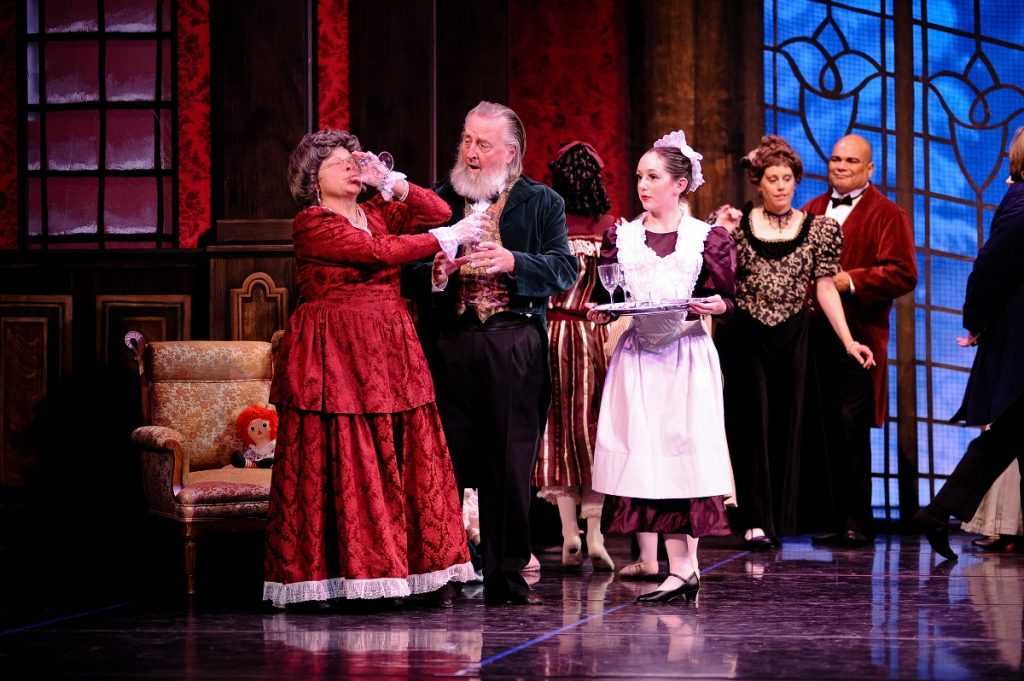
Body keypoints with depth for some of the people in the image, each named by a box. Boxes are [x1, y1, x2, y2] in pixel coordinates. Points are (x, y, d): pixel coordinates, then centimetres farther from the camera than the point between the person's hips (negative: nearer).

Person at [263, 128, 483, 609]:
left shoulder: (376, 213, 15)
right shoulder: (311, 223, -6)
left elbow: (437, 211, 10)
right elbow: (378, 251, -16)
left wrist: (388, 182, 0)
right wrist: (446, 239, -12)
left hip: (388, 355, 6)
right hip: (334, 358, -6)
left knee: (403, 458, 3)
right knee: (337, 464, -6)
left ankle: (425, 571, 6)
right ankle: (319, 578, -1)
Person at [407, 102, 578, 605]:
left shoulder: (542, 202, 9)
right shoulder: (434, 200, 11)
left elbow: (565, 270, -2)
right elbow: (407, 274, 8)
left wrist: (512, 262, -17)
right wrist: (435, 274, -14)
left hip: (515, 349, -1)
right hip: (449, 347, 1)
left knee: (511, 466, 1)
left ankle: (506, 576, 8)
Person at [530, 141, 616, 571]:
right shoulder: (611, 227, -3)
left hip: (550, 331, 0)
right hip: (592, 335, 0)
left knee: (557, 426, 8)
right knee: (592, 426, 7)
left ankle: (570, 534, 4)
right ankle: (595, 536, 3)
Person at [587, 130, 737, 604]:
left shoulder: (708, 239, 2)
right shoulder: (621, 236, 10)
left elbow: (727, 301, 3)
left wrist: (717, 306, -18)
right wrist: (601, 312, -6)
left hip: (686, 356, -3)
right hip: (635, 355, 3)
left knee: (681, 452, -9)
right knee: (638, 450, 2)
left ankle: (684, 566, -11)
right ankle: (649, 556, 12)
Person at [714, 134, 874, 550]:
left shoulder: (817, 230, 6)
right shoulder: (738, 224, 4)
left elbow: (825, 288, 3)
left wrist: (848, 340, -4)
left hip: (791, 339, 1)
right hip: (745, 338, -1)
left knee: (785, 424, 3)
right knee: (753, 421, -5)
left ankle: (777, 518, 12)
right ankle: (755, 520, -5)